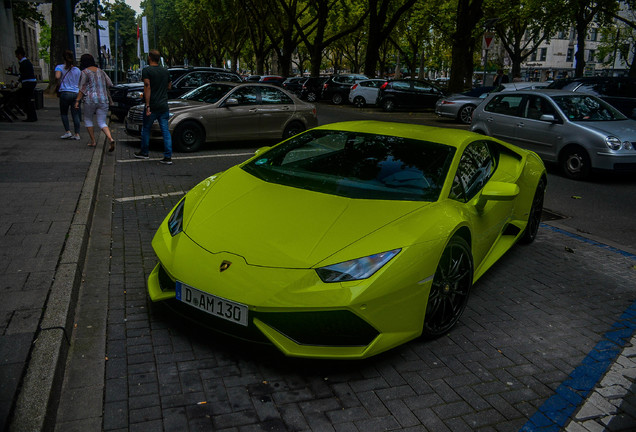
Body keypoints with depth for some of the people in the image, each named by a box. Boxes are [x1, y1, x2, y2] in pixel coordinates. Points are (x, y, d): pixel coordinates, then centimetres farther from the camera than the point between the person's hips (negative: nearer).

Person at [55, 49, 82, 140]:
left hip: (65, 93, -3)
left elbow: (57, 76, -18)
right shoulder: (77, 70, 10)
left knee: (64, 113, 11)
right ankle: (77, 134, 0)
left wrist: (59, 82, 1)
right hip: (76, 93, 3)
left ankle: (68, 132, 1)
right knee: (75, 114, 3)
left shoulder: (60, 67, 1)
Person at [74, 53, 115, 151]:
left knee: (88, 119, 17)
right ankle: (110, 139, -20)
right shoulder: (101, 71, 12)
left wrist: (77, 101, -7)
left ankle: (93, 141, 16)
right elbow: (110, 84, 15)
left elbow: (82, 89, -9)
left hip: (91, 99, -4)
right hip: (103, 99, 4)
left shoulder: (85, 72, -4)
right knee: (102, 122, 6)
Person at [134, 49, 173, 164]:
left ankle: (144, 152, 25)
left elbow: (147, 87, -17)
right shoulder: (165, 71, 9)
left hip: (152, 106, -4)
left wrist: (147, 105, -18)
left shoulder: (146, 70, -8)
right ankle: (168, 157, -2)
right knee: (165, 131, 3)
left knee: (146, 129, 13)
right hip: (164, 105, 4)